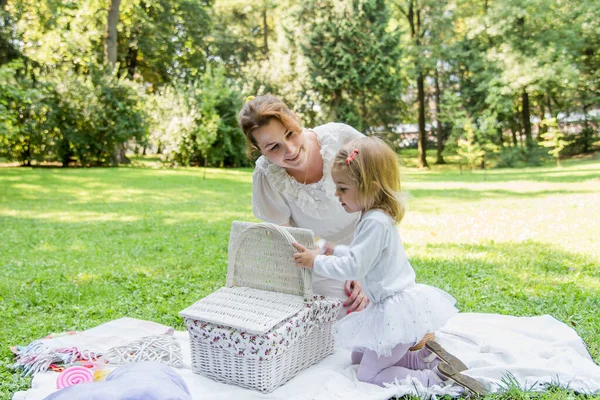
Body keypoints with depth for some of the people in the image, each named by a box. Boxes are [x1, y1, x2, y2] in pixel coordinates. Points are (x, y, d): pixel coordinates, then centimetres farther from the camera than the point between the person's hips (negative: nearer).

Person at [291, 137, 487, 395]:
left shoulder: (375, 222, -25)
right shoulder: (377, 215, 7)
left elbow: (354, 267, -23)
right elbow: (361, 255, 22)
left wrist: (317, 262, -13)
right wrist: (333, 251, 13)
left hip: (398, 310, -10)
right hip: (397, 304, 10)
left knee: (368, 374, 0)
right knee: (359, 357, 22)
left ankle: (438, 376, -4)